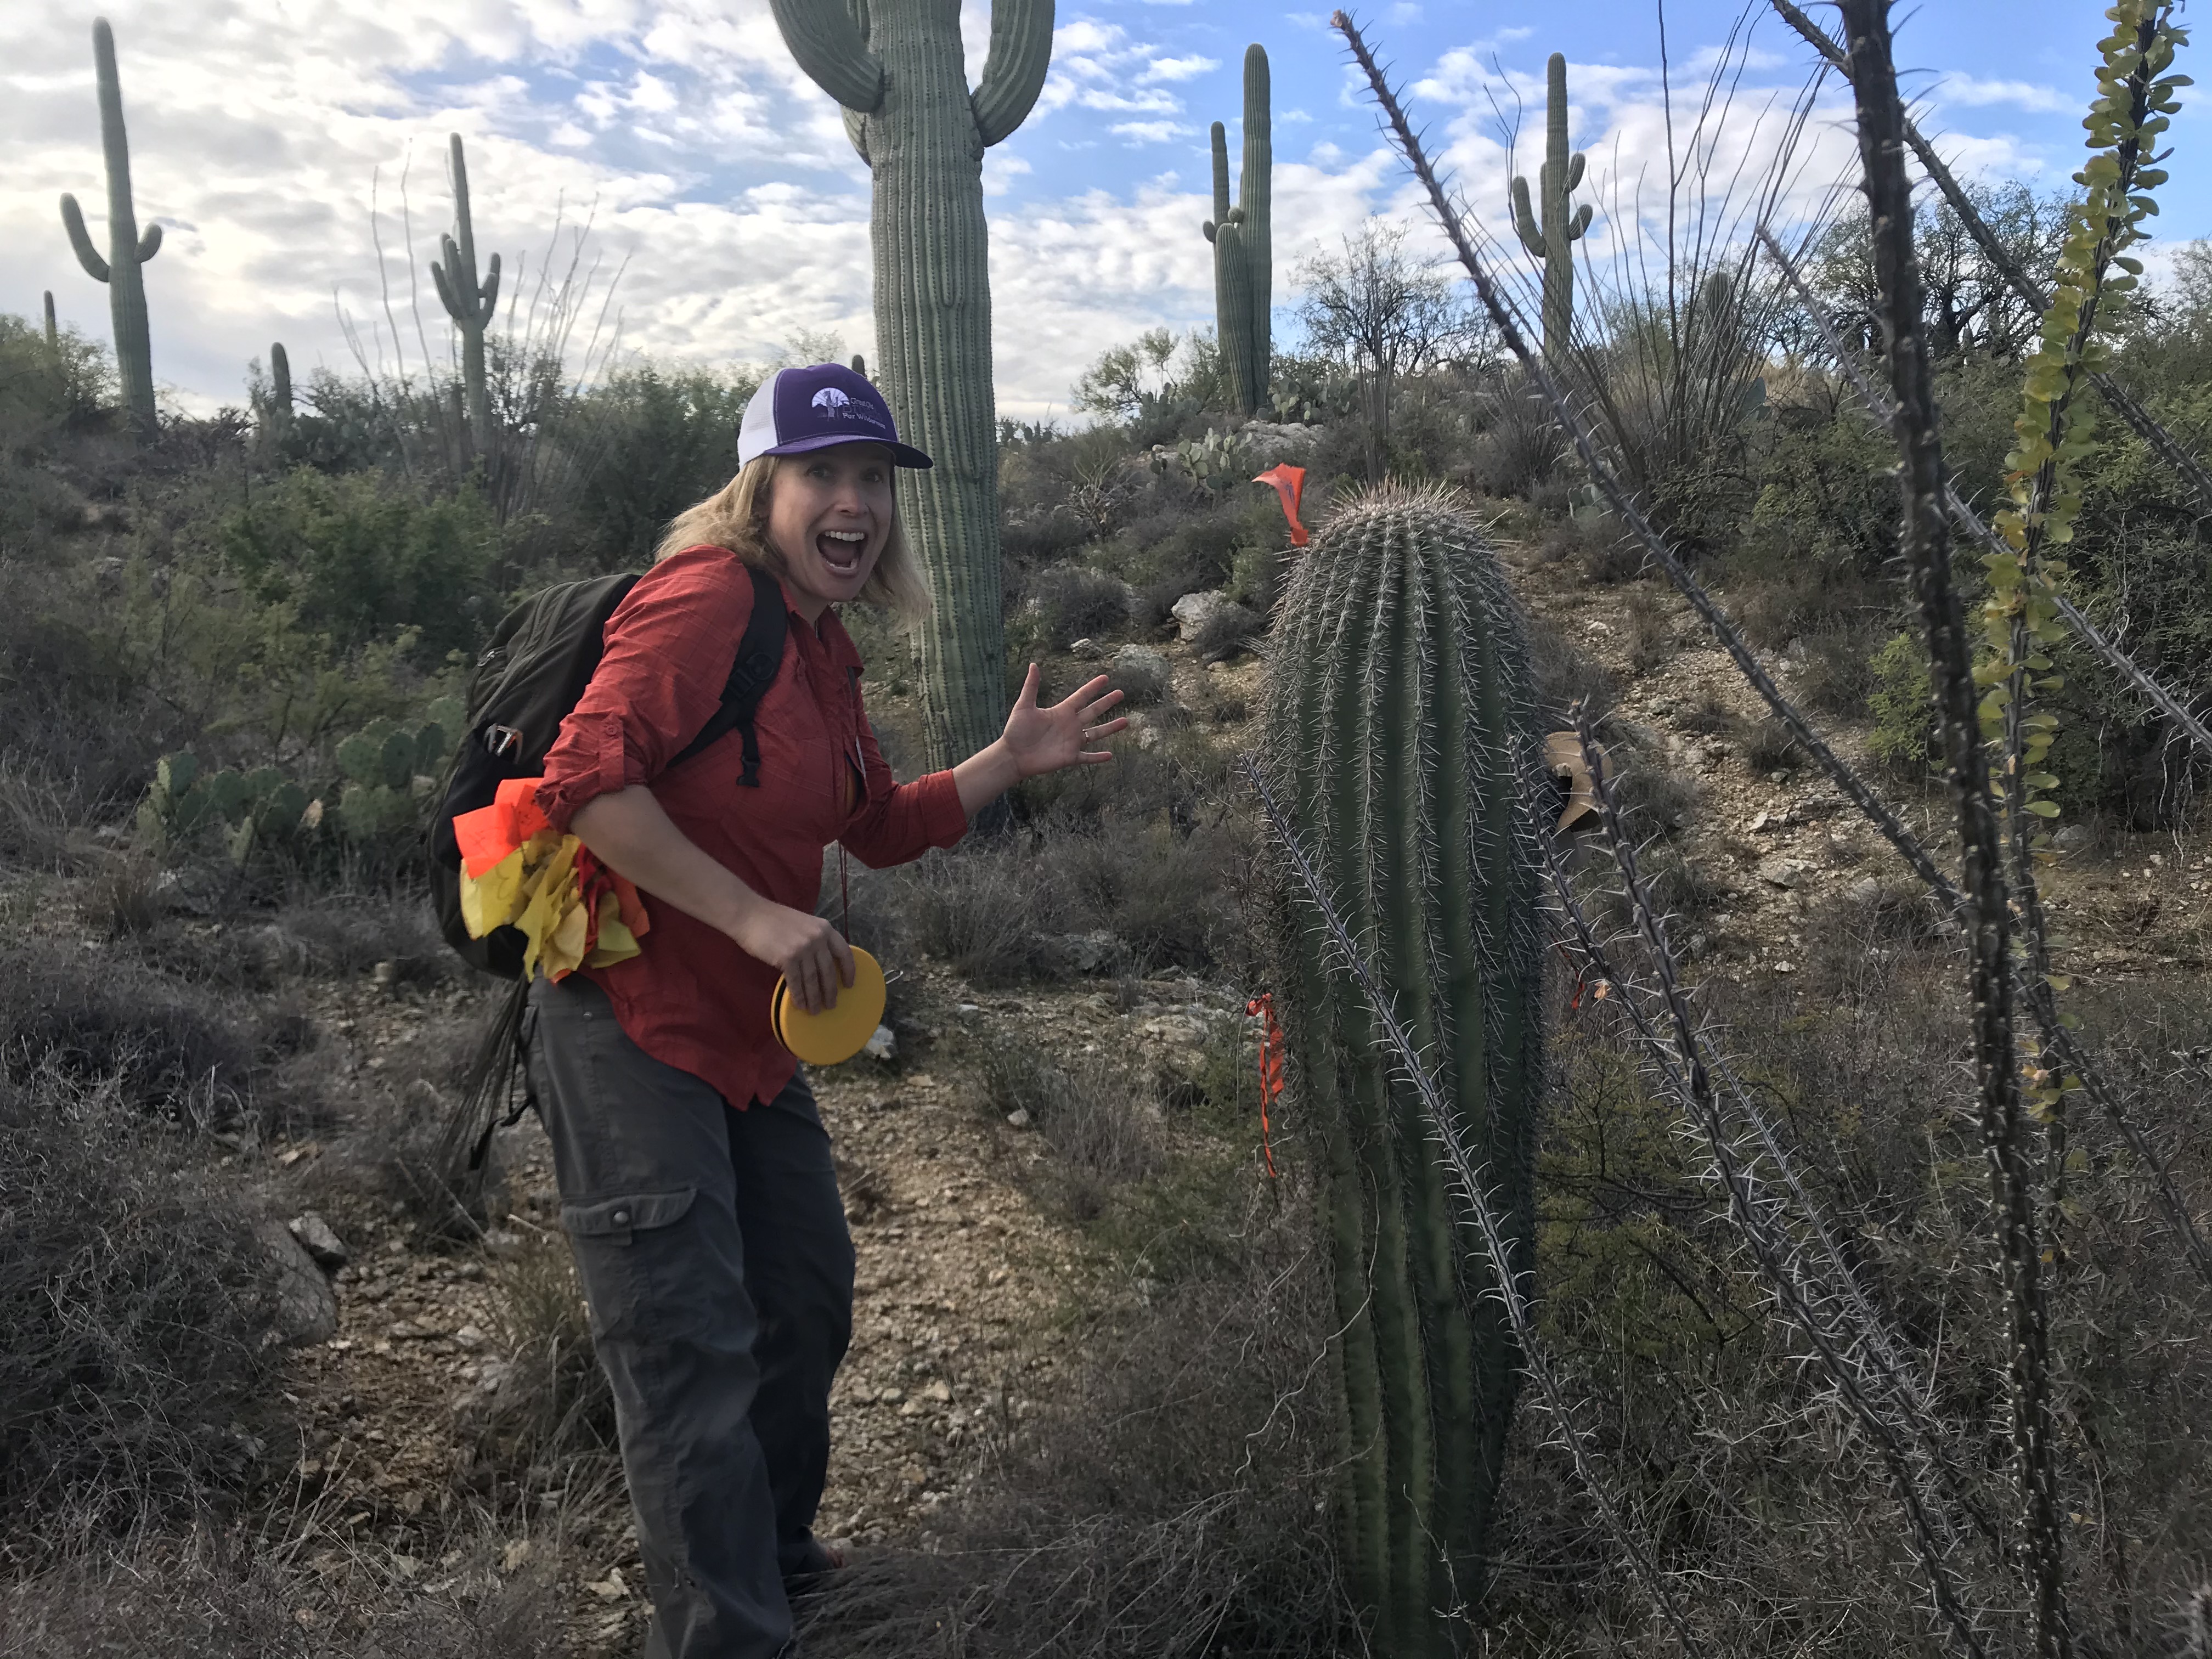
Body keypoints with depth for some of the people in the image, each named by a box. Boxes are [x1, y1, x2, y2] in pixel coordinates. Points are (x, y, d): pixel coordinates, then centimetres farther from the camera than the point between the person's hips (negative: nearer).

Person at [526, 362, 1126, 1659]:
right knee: (692, 1357, -2)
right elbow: (587, 781, -29)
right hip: (631, 1027, -10)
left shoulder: (824, 646, 10)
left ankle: (773, 1546, 46)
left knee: (808, 1305, 23)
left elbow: (882, 827, 19)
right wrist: (757, 918, -29)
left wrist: (1014, 761, 10)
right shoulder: (706, 600, -19)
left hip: (750, 1034, 10)